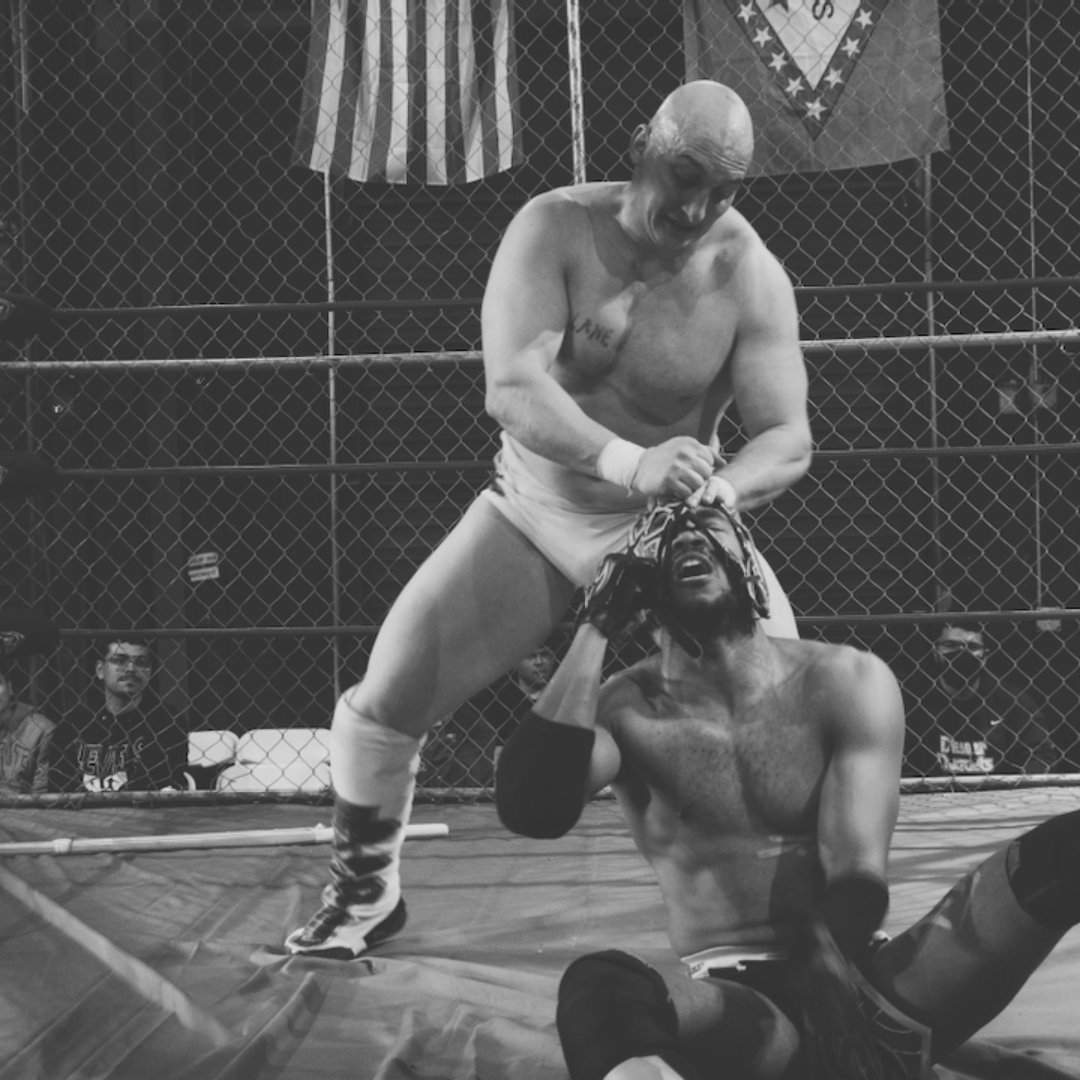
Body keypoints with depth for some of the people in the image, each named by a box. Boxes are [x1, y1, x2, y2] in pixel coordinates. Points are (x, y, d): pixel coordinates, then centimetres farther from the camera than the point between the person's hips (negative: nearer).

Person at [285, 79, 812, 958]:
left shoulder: (750, 276, -17)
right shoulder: (556, 228, -20)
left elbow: (788, 436, -20)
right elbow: (511, 387, -33)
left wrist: (727, 485, -45)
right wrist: (627, 462, -50)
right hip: (532, 515, 0)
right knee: (385, 700, -7)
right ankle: (365, 894, 18)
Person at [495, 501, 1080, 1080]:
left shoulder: (846, 683, 4)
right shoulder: (624, 710, 4)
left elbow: (857, 870, -9)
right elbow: (531, 811, -17)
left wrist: (829, 983, -29)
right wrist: (596, 628, -12)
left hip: (863, 982, 2)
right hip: (727, 1001, -2)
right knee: (600, 985, -39)